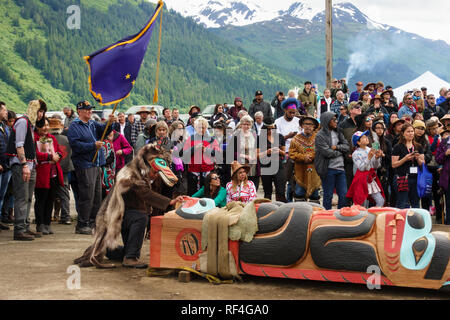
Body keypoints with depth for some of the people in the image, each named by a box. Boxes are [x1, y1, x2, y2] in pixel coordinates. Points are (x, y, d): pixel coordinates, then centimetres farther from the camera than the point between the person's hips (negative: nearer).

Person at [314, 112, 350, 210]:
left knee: (344, 195, 8)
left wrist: (337, 147, -10)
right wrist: (340, 151, -4)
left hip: (340, 168, 6)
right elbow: (327, 152, -17)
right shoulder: (320, 135, -8)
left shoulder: (338, 133, 12)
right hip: (328, 169, -6)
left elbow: (347, 147, 7)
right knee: (328, 195, 3)